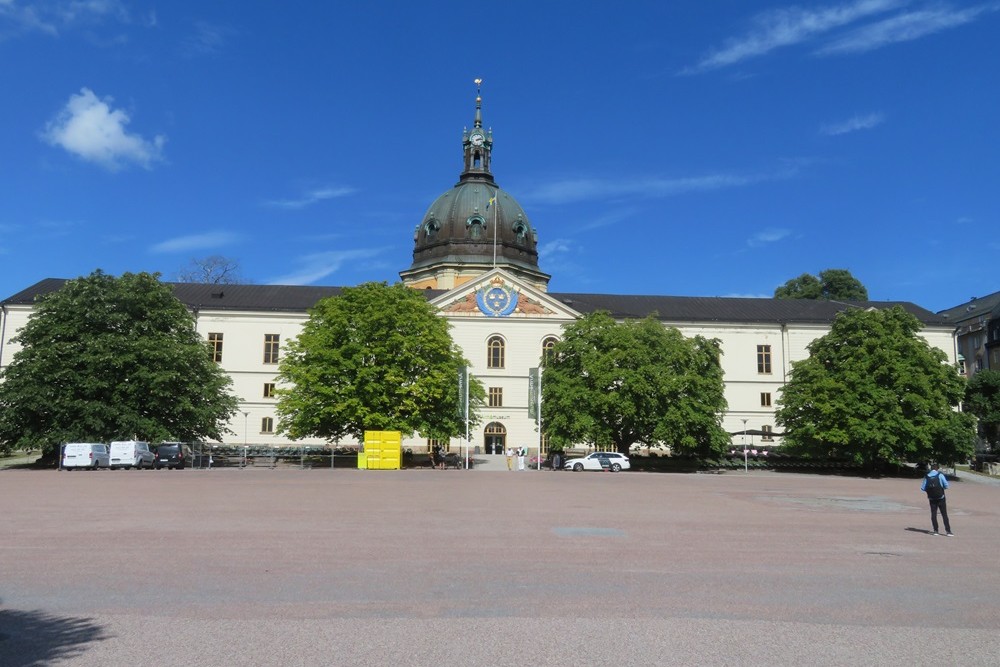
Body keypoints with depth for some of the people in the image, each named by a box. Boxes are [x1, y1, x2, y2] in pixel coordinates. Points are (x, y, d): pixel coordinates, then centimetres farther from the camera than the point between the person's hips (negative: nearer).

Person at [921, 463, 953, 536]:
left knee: (933, 514, 8)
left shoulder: (926, 477, -1)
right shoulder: (940, 475, -7)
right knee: (944, 515, 2)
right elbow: (946, 485, -11)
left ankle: (936, 531, 7)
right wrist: (941, 487, 10)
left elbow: (923, 488, -1)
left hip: (932, 499, 2)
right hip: (941, 498, -2)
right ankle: (948, 531, -2)